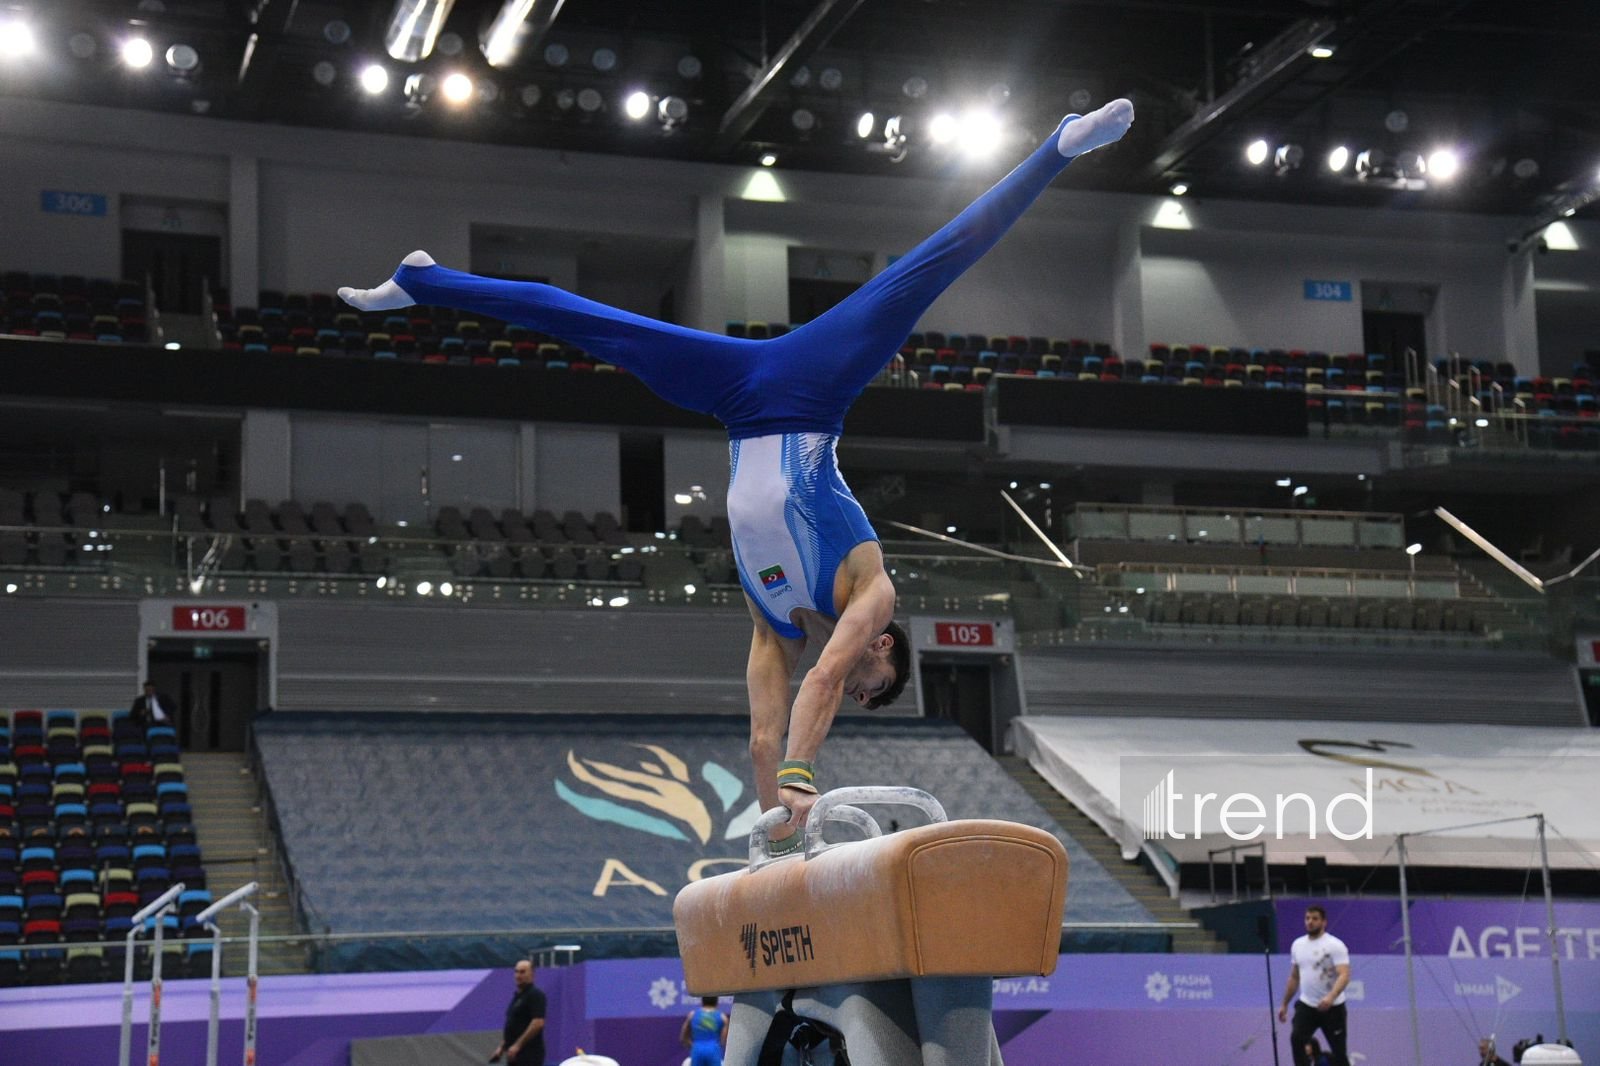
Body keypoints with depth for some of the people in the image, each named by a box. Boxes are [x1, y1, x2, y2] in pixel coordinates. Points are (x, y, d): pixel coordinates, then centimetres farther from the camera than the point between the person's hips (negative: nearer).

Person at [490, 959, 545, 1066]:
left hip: (529, 1054, -10)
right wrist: (502, 1046, 17)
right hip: (515, 1053, 10)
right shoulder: (517, 996, 18)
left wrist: (517, 1045, -22)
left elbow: (538, 1023, -21)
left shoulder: (535, 995, -10)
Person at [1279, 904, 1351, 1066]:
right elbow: (1294, 977, 19)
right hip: (1306, 1005, 4)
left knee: (1338, 1050, 4)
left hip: (1332, 1006, -4)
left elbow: (1344, 975, -25)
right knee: (1296, 1038, -20)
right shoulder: (1297, 945, 8)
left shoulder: (1335, 945, -13)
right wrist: (1285, 1004, 19)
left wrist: (1331, 997, -42)